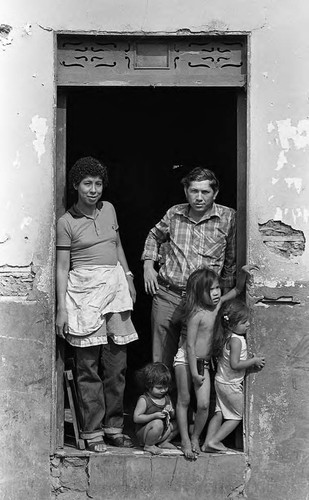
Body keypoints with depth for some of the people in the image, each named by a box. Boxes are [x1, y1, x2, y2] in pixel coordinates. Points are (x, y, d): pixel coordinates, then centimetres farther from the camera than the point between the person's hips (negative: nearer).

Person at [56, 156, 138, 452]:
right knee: (88, 366, -3)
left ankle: (114, 428, 14)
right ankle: (92, 432, 4)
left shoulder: (109, 209, 13)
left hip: (115, 286, 5)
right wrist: (61, 308, -7)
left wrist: (128, 277, 20)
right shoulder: (66, 222, -1)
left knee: (116, 364, 5)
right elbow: (62, 267, -2)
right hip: (84, 288, -5)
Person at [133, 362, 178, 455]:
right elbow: (136, 418, -20)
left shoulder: (166, 398, 5)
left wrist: (171, 412, -12)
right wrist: (154, 416, -27)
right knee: (158, 423, -34)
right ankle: (148, 445, -12)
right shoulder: (144, 400, -16)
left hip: (163, 430, 7)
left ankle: (163, 442, 7)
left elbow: (173, 416, 13)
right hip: (142, 434, -7)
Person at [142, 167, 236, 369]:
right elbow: (154, 236, 27)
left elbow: (232, 260, 5)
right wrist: (148, 265, 14)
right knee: (161, 361, 9)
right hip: (166, 294, 3)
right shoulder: (174, 213, 7)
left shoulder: (228, 218, -2)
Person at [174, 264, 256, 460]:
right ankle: (185, 441, 11)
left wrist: (243, 273, -5)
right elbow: (190, 345, -18)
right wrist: (194, 373, -17)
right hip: (186, 360, -6)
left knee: (204, 404, -3)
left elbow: (237, 290, 13)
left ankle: (196, 438, 16)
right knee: (184, 401, 4)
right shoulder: (197, 314, -20)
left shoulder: (217, 304, 0)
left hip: (203, 363, 6)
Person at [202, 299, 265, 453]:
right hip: (231, 385, -8)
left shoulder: (225, 336, 4)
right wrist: (254, 361, -19)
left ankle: (207, 443, 12)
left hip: (220, 381, 8)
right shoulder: (236, 340, -24)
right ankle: (214, 441, 3)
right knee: (237, 416, 7)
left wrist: (251, 360, 9)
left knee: (219, 414, 14)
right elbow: (235, 364, -28)